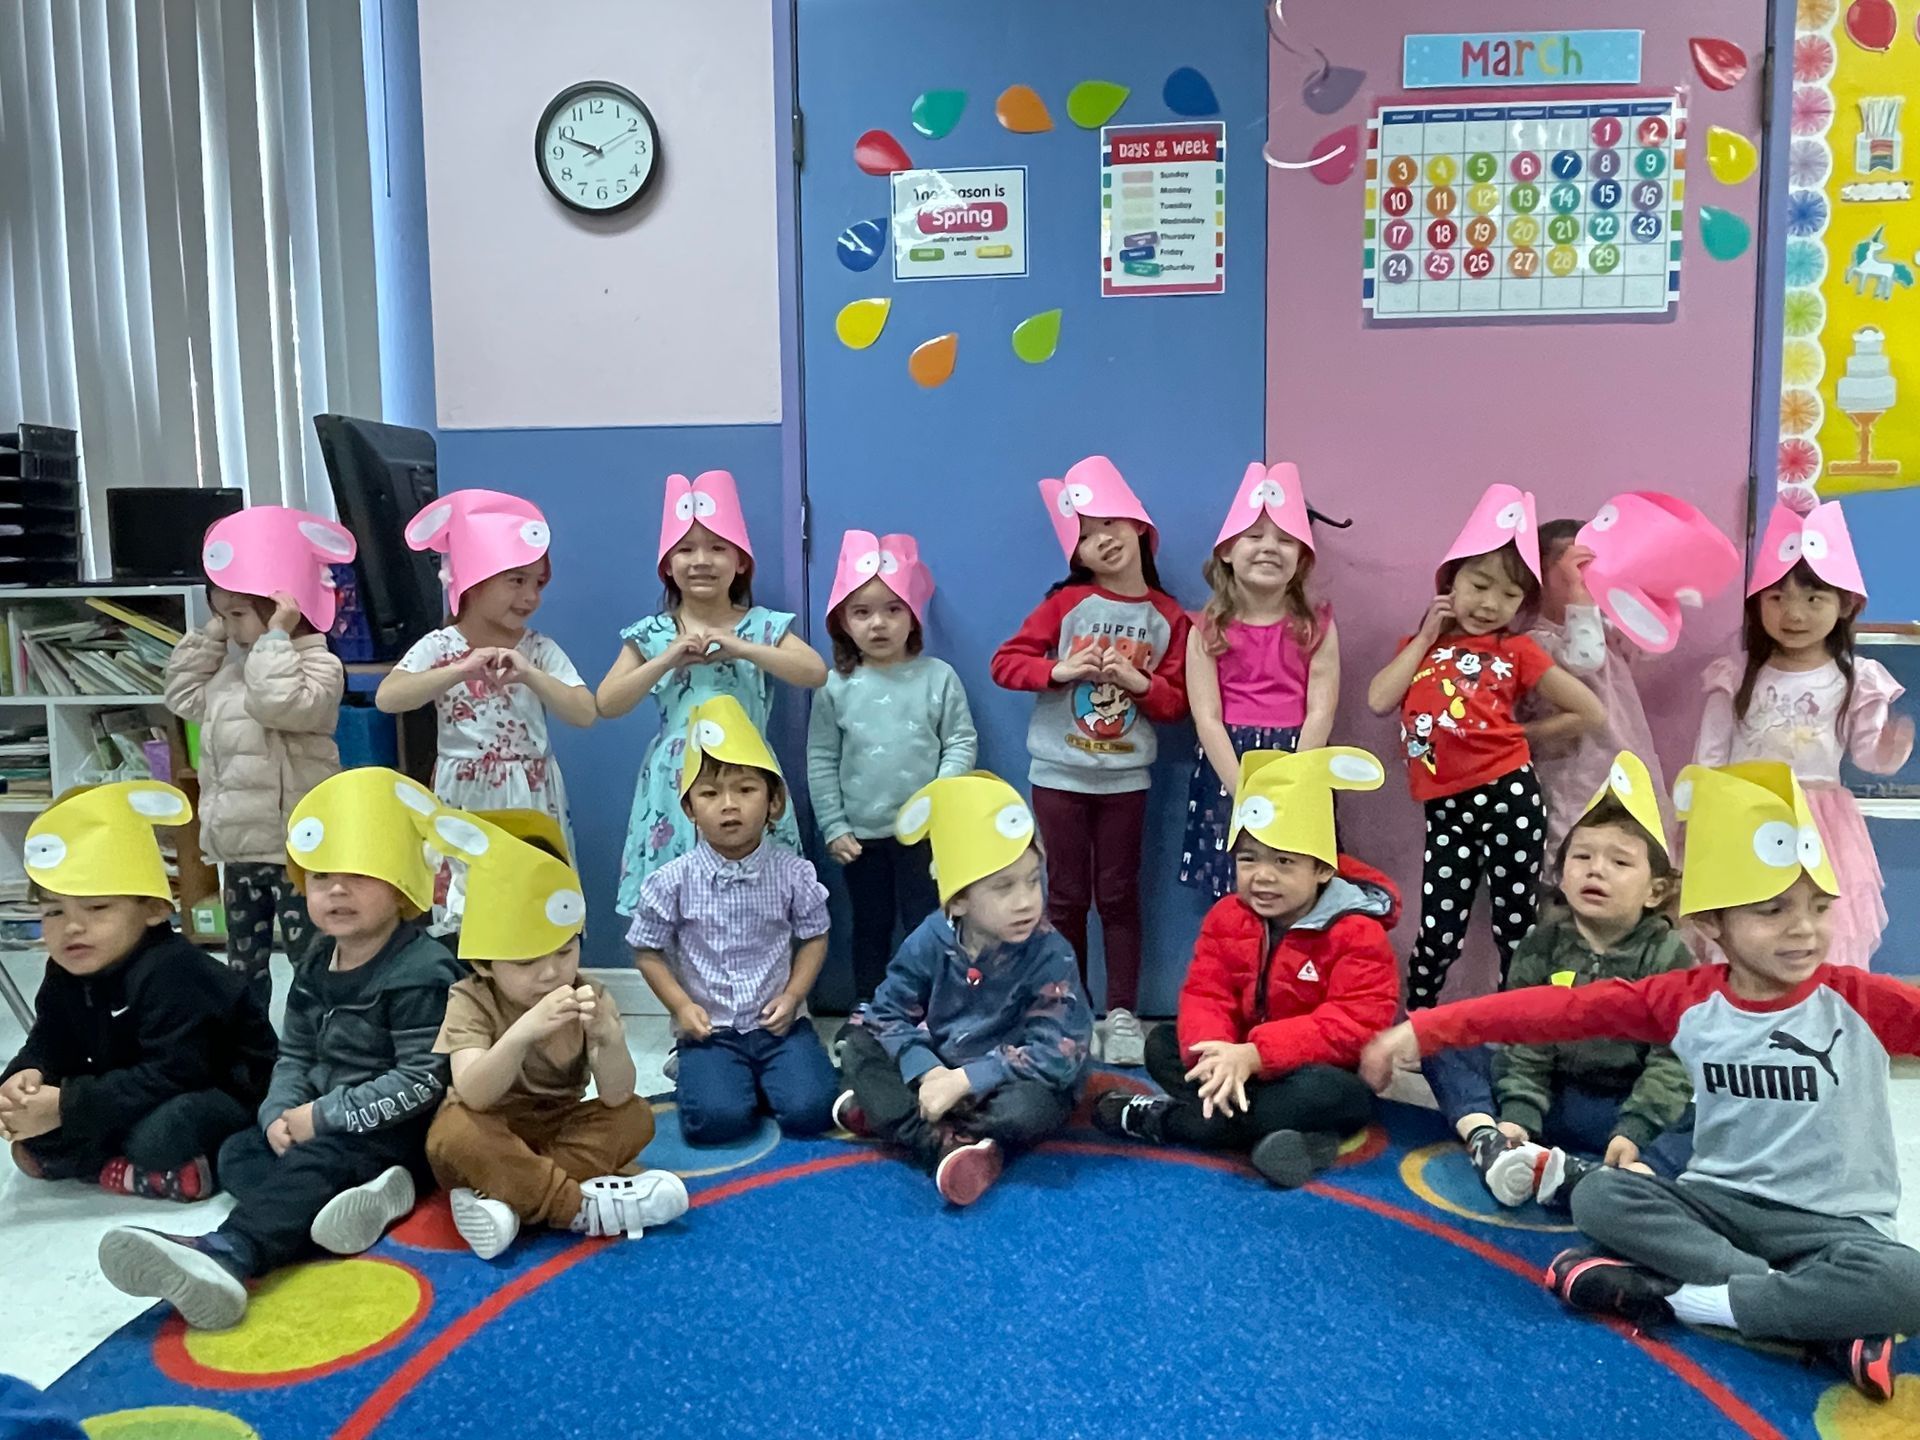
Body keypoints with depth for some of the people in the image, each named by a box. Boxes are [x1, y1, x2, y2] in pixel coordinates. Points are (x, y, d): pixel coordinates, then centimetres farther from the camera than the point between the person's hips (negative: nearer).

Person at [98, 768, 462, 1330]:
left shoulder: (421, 973, -20)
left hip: (398, 1131, -9)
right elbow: (294, 1054, 11)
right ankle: (360, 1193, -29)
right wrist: (281, 1112, -10)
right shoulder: (316, 966, 8)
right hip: (319, 1119, 9)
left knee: (317, 1159, -31)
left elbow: (422, 1080, -23)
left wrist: (323, 1116, -21)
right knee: (238, 1154, -7)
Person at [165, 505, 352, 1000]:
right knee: (243, 963, 19)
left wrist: (276, 638, -20)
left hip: (294, 849, -9)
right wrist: (210, 633, 13)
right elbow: (184, 695, 20)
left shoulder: (319, 665, -13)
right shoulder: (233, 671, 14)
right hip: (239, 847, 9)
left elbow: (283, 704, -29)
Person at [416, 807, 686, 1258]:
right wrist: (521, 1033, -51)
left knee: (634, 1116, -21)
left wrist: (609, 1040, -43)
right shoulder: (472, 1002, -18)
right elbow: (473, 1096, -33)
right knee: (456, 1133, -34)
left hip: (559, 1129, 3)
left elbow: (616, 1096, -21)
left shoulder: (590, 998, -12)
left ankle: (512, 1198, -31)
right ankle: (583, 1206, -32)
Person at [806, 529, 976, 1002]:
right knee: (870, 930, 17)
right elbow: (820, 761, 0)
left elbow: (961, 744, -4)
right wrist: (833, 827, -3)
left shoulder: (938, 678, -6)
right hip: (861, 835, 2)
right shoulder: (835, 686, -3)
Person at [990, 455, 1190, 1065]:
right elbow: (1004, 663, -4)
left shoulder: (1168, 617, 0)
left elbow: (1177, 703, 1)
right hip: (1060, 775, -1)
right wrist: (1060, 670, -18)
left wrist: (1138, 680, -16)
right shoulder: (1066, 602, -4)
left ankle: (1122, 1014, 18)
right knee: (1067, 896, 7)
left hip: (1126, 778, 1)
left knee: (1118, 896, 8)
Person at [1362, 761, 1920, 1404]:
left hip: (1835, 1223, -2)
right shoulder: (1687, 1000, -4)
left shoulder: (1863, 1002, -7)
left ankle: (1671, 1294, -22)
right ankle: (1817, 1312, -21)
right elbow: (1559, 1009, -10)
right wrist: (1424, 1029, -17)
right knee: (1600, 1195, -22)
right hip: (1721, 1203, 2)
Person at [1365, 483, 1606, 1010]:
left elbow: (1591, 713, 6)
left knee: (1515, 924, 8)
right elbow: (1379, 701, -3)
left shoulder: (1515, 650, 4)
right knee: (1439, 931, 5)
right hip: (1446, 806, 2)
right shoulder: (1420, 645, 15)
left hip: (1505, 793, -2)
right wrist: (1426, 637, 1)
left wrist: (1523, 735, 5)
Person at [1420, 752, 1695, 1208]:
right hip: (1548, 1101, 3)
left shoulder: (1669, 959, -3)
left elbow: (1673, 1060, -12)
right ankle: (1489, 1145, -35)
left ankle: (1592, 1178, -50)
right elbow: (1523, 1042, -5)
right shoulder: (1542, 945, 2)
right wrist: (1517, 1116, -20)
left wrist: (1635, 1131, -25)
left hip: (1632, 1110, -2)